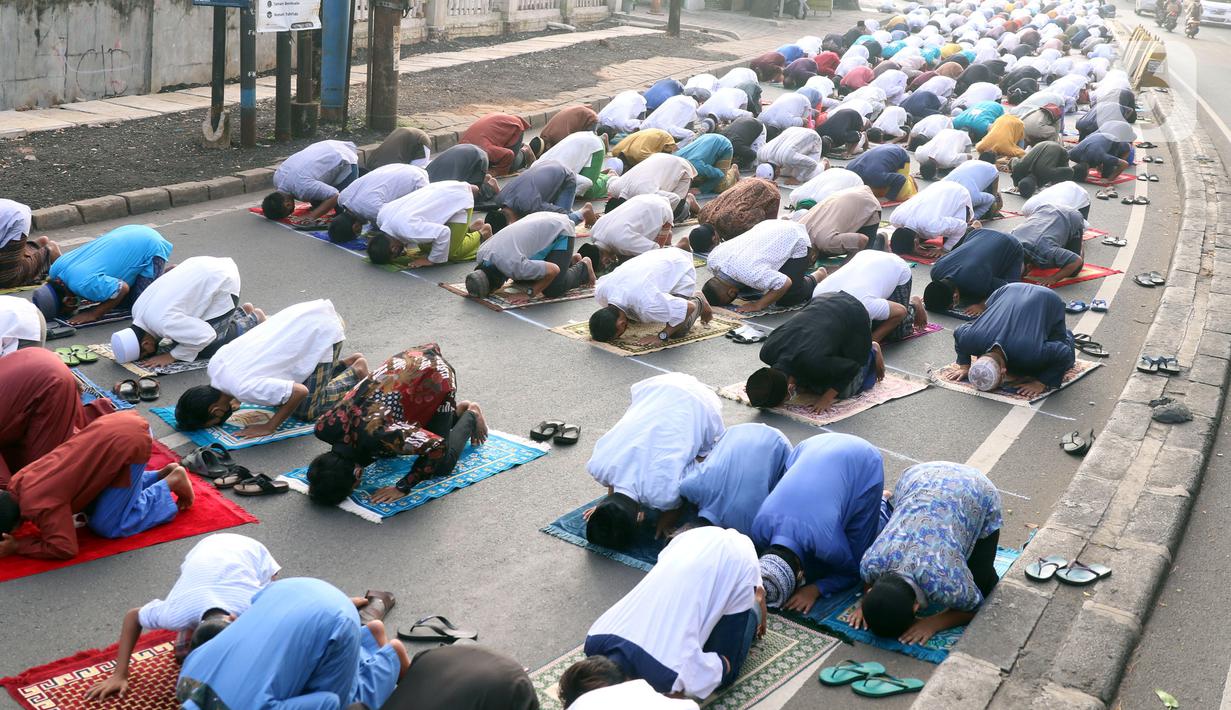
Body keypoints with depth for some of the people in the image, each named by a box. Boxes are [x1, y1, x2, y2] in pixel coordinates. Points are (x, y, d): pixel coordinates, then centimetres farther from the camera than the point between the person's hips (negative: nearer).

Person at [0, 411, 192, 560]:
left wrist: (17, 546, -7)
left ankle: (172, 482, 8)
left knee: (107, 526, 0)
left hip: (129, 441, -9)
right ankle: (164, 474, 22)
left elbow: (65, 548, -16)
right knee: (92, 509, 22)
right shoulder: (16, 483, 8)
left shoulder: (39, 506, -16)